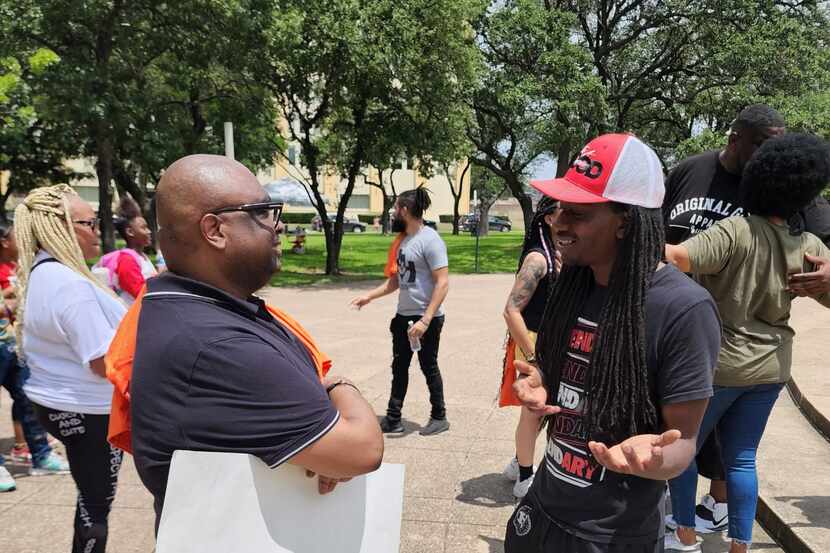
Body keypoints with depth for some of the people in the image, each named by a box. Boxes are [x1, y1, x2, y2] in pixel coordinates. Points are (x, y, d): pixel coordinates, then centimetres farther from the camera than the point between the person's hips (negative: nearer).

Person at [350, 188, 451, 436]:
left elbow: (442, 283, -22)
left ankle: (439, 417, 25)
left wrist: (426, 320, -27)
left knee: (428, 367, 6)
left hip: (426, 319, -8)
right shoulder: (404, 240, 10)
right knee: (399, 367, 13)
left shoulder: (429, 240, -17)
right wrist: (370, 296, 13)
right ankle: (393, 419, 24)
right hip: (403, 316, 8)